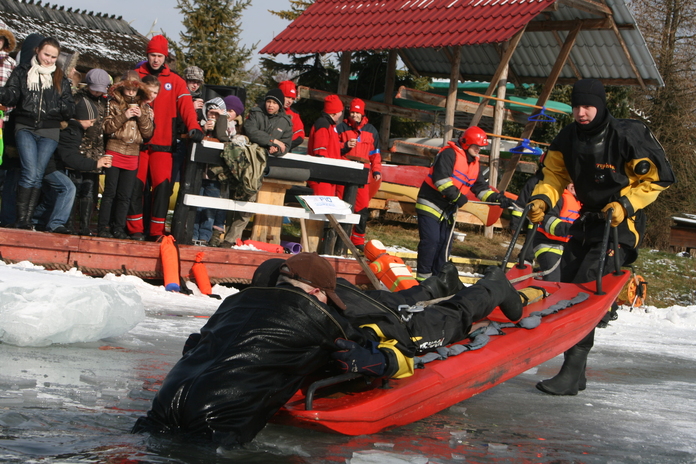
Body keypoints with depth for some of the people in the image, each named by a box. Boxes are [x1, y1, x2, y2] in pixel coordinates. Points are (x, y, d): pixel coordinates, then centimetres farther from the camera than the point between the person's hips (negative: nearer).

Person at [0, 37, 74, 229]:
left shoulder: (60, 79, 15)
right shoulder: (22, 72, 9)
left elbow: (70, 110, 11)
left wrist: (61, 105, -11)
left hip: (49, 131, 2)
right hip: (25, 128, -2)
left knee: (37, 176, -4)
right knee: (30, 173, -17)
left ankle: (27, 220, 1)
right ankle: (20, 220, -11)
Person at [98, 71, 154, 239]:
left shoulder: (144, 107, 11)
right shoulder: (114, 104, 4)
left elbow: (148, 133, 5)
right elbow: (107, 127, -7)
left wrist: (141, 116, -9)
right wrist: (124, 116, -15)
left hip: (133, 155, 3)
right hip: (115, 151, -3)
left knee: (125, 195, 3)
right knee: (110, 192, -3)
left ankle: (118, 228, 10)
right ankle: (103, 227, 2)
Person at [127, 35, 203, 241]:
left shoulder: (175, 81, 9)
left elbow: (186, 105, -2)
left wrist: (193, 127, -18)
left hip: (162, 144, 0)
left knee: (162, 185, -6)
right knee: (135, 185, -1)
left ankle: (157, 231, 1)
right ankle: (135, 230, 6)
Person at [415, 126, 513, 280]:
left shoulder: (474, 163, 14)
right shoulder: (449, 154, -13)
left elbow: (481, 187, 14)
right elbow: (440, 177, -25)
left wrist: (497, 198, -2)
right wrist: (455, 196, -28)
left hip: (448, 210, 9)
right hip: (430, 204, -9)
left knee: (445, 244, 9)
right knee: (431, 241, -15)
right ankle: (423, 277, -8)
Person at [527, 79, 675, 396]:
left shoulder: (628, 137, -17)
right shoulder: (568, 138, 1)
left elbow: (656, 178, -10)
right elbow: (554, 173, 7)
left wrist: (626, 204, -22)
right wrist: (542, 198, -14)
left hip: (621, 226, -7)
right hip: (587, 221, 7)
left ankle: (573, 372, -20)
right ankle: (573, 370, 19)